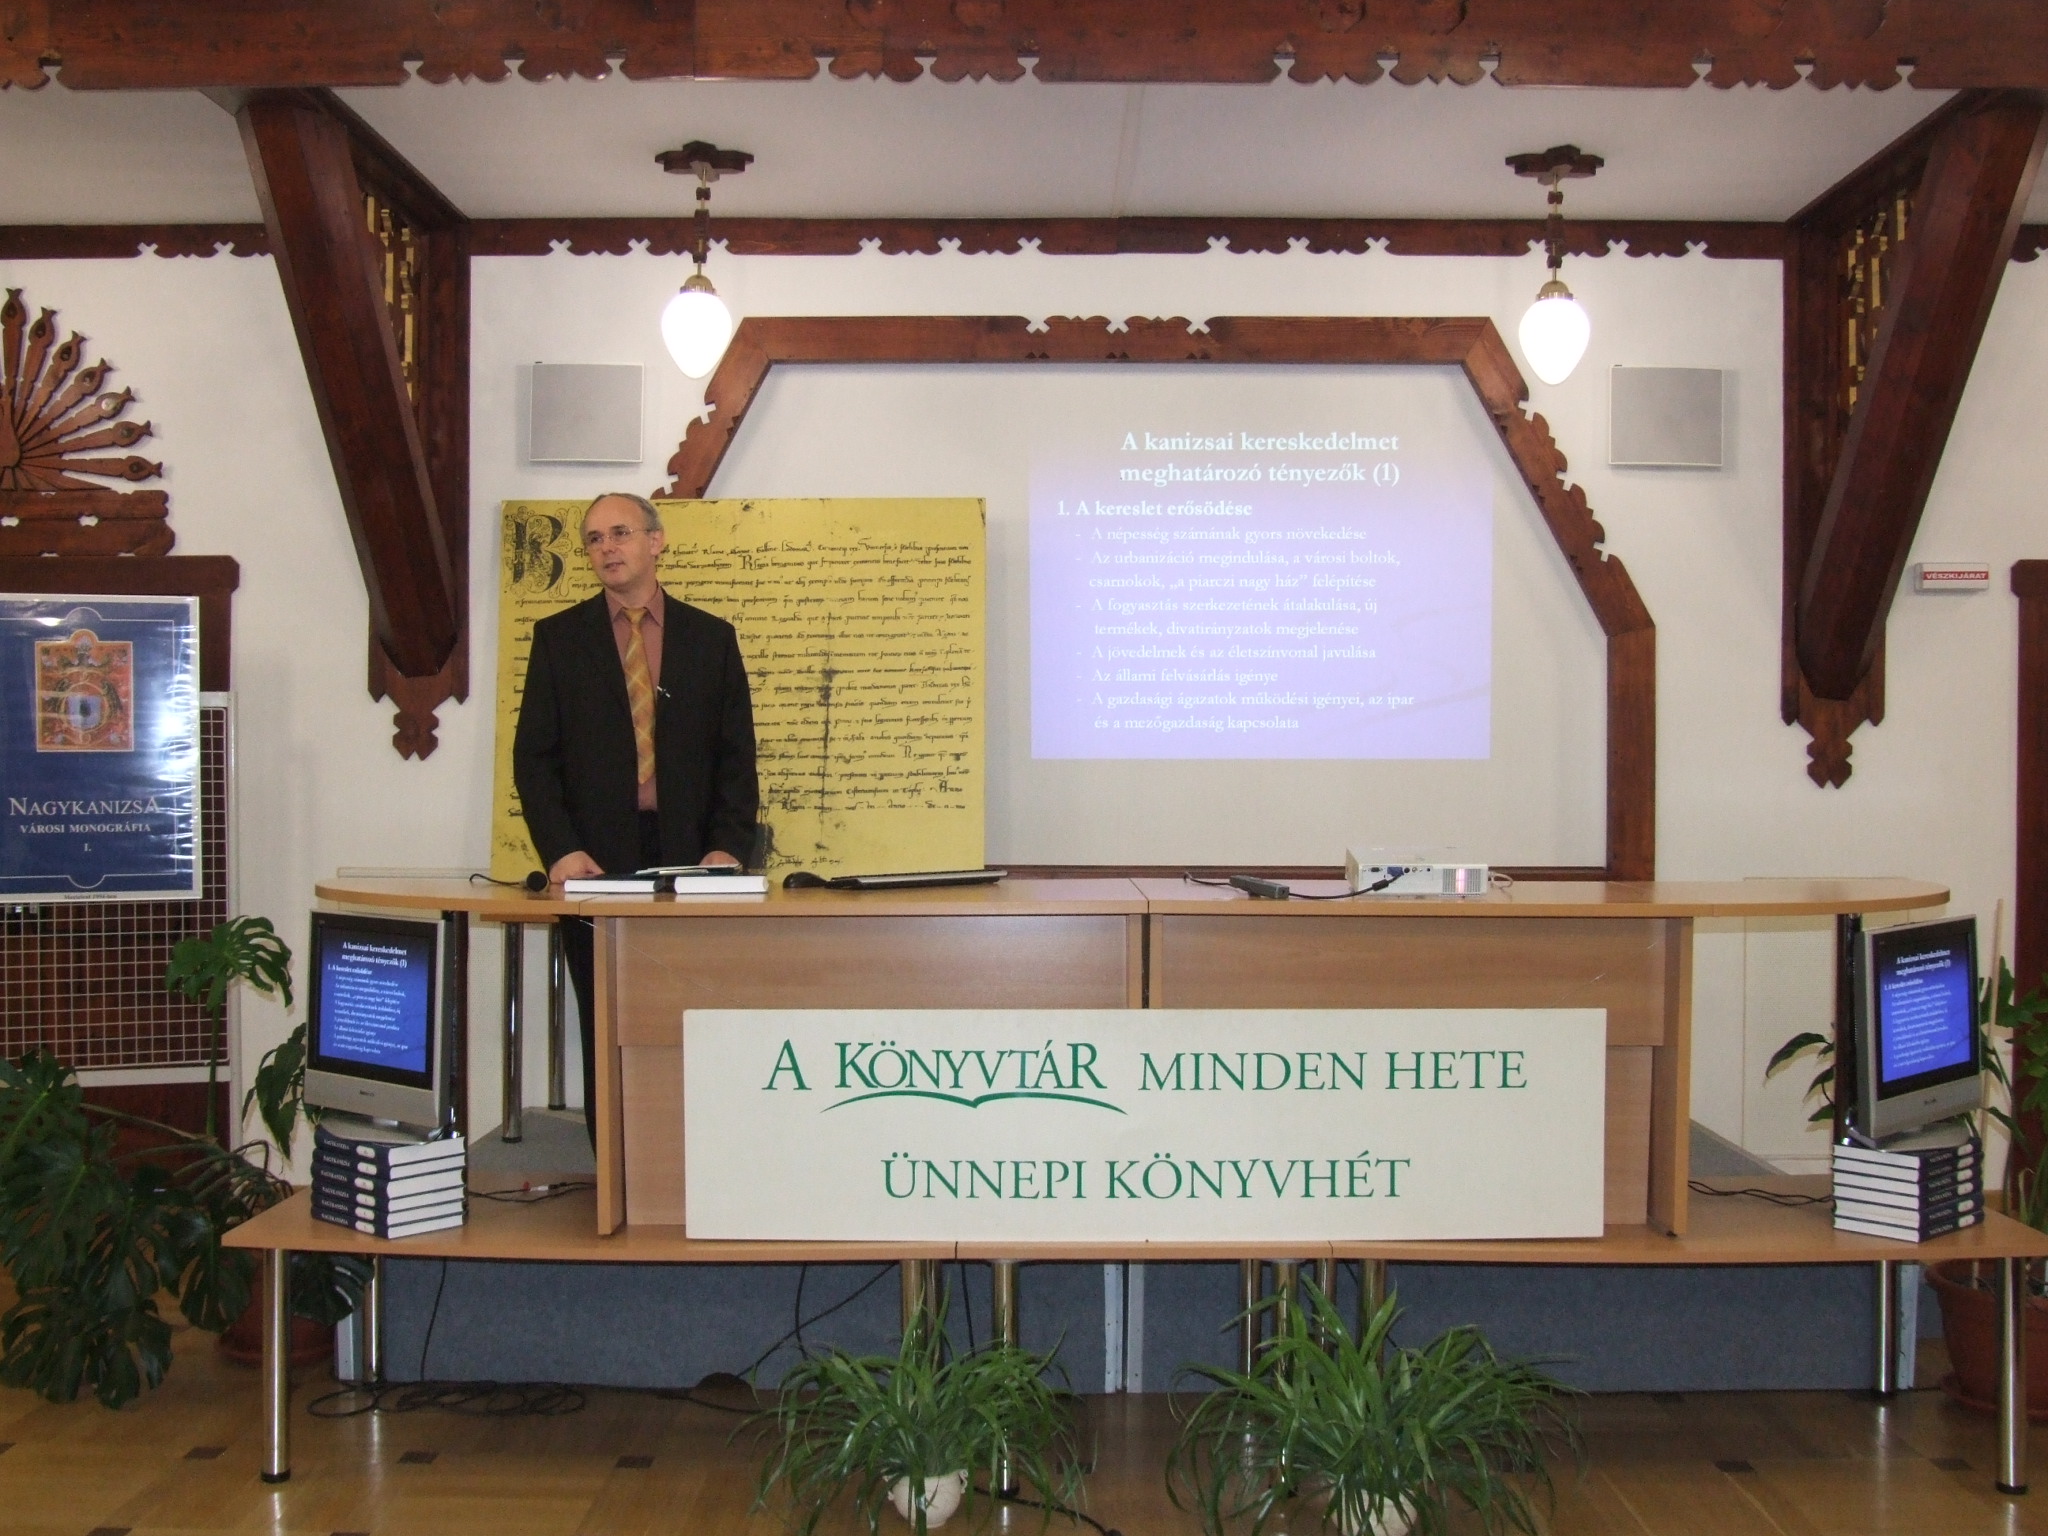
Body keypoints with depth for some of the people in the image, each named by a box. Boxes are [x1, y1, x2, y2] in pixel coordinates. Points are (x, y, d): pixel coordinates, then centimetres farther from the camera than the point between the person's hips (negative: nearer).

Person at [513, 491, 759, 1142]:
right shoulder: (559, 637, 8)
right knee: (606, 1033, 4)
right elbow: (534, 755, 3)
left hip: (687, 861, 0)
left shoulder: (711, 637, 9)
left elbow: (736, 754, 7)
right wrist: (560, 850, -10)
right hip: (595, 861, 0)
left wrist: (727, 848, -6)